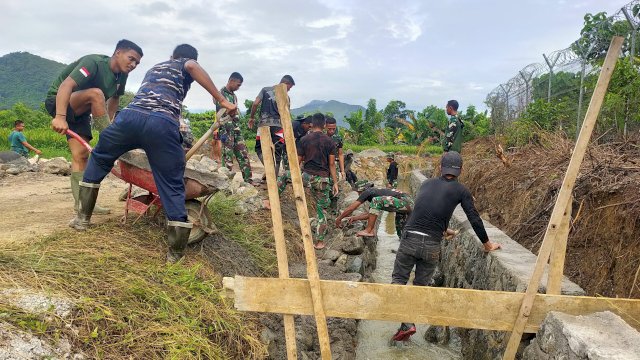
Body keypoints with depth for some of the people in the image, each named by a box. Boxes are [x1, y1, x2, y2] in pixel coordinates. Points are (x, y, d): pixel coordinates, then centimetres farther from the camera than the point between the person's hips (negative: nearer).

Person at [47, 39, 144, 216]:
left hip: (79, 111, 7)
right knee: (96, 93, -34)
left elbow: (114, 98, 14)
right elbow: (66, 85, -37)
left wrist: (108, 122, 8)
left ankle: (81, 201, -3)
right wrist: (60, 117, -48)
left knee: (81, 154, -4)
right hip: (58, 102, -7)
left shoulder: (121, 75, -2)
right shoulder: (93, 62, -25)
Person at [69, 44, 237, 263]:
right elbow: (192, 67, -4)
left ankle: (83, 217, 32)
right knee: (172, 185, 1)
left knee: (98, 159, 30)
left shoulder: (153, 68, 41)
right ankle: (176, 252, 1)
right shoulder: (186, 65, 24)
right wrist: (222, 100, -6)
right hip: (162, 123, -5)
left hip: (131, 116, 5)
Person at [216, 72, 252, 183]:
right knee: (227, 158, -6)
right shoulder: (220, 93, -5)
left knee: (244, 155, 4)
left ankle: (249, 181, 7)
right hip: (226, 129, -8)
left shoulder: (234, 96, 19)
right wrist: (223, 132, -17)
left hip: (237, 129, 8)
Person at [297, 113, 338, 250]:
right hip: (323, 178, 1)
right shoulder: (329, 141, 0)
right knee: (322, 209, 8)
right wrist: (335, 182, 4)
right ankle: (319, 241, 11)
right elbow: (331, 164, -1)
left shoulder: (304, 140, 0)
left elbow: (298, 161, 1)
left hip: (307, 175, -1)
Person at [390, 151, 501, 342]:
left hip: (410, 238, 1)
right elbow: (474, 219, 3)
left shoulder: (427, 184, 14)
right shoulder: (461, 190, 3)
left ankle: (407, 324, -3)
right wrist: (487, 245, 15)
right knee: (420, 286, 15)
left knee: (399, 279, 11)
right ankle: (408, 324, 19)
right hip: (432, 246, -1)